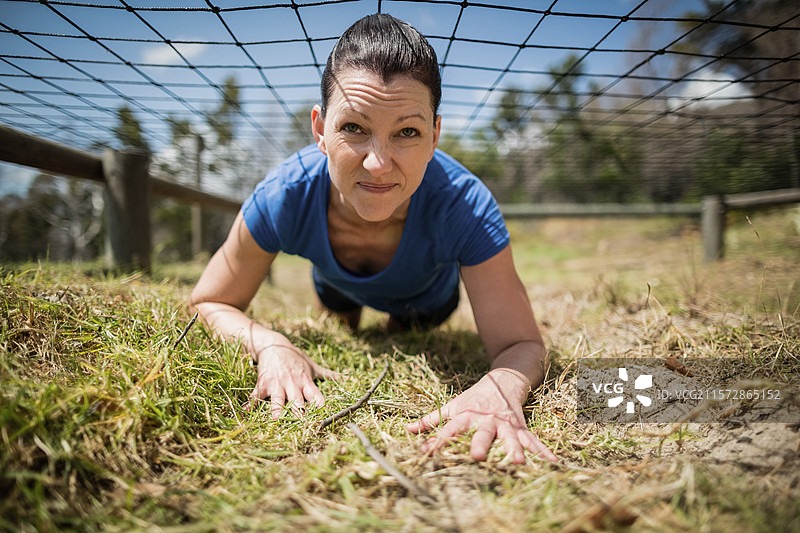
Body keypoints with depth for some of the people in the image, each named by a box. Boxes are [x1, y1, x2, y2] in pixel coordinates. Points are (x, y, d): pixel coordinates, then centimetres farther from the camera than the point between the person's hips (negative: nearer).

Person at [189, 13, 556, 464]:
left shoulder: (467, 208, -47)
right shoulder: (283, 198, -42)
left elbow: (523, 345, -40)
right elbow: (208, 304, -28)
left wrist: (501, 388, -64)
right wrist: (270, 345, -49)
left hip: (427, 293, 0)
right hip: (337, 282, 1)